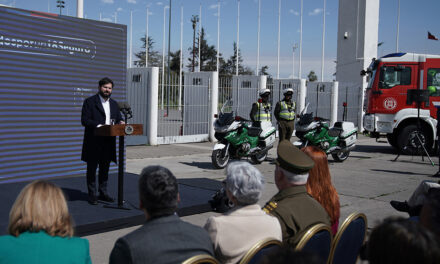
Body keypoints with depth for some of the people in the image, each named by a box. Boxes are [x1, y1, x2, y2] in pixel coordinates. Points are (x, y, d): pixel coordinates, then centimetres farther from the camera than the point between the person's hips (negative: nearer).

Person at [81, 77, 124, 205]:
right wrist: (98, 126, -25)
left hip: (108, 142, 6)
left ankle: (103, 193, 22)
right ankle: (92, 195, 9)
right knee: (92, 168, 2)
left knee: (105, 168, 12)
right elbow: (84, 120, -12)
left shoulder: (114, 103, 15)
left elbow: (119, 118, 16)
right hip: (94, 142, -5)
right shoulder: (90, 102, -4)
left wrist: (120, 122, -8)